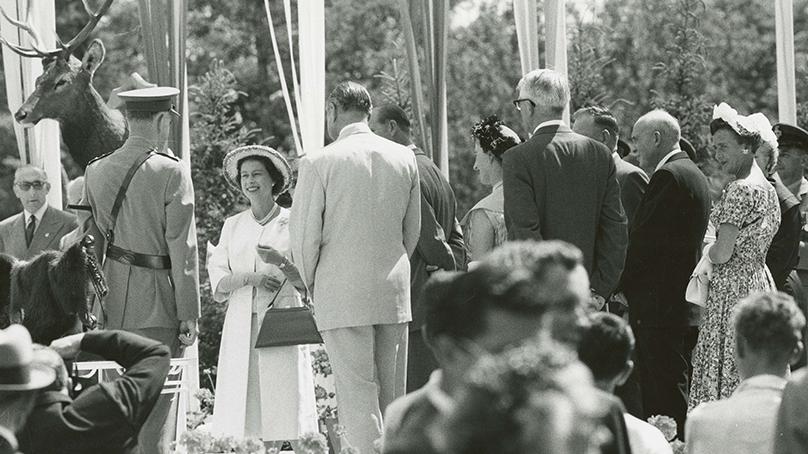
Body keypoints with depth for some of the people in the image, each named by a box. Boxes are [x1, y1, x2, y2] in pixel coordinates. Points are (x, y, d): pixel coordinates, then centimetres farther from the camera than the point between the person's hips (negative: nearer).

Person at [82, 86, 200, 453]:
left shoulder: (96, 172, 6)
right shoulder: (171, 172, -11)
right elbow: (182, 249, -12)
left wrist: (90, 305, 16)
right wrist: (189, 314, -7)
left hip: (111, 306, 6)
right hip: (157, 307, -6)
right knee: (153, 413, -3)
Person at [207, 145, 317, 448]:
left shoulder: (292, 223, 4)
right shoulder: (233, 225, 14)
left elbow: (306, 283, 3)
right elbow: (218, 283, 7)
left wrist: (281, 263, -16)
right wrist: (250, 277, -11)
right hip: (241, 327, 3)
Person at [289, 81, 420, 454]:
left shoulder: (318, 163, -9)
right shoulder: (404, 159, 6)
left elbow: (304, 235, -6)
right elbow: (412, 231, 13)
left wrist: (310, 284, 10)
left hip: (342, 294, -5)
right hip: (394, 293, 5)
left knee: (357, 395, -5)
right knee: (392, 397, 10)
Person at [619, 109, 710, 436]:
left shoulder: (667, 176, -13)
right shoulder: (694, 174, 18)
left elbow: (643, 240, -17)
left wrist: (616, 286, -6)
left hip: (660, 309, -10)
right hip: (685, 309, 10)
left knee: (665, 400, -10)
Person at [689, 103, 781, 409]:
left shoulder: (741, 188, -14)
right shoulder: (766, 187, 14)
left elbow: (723, 253, -16)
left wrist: (708, 252, 4)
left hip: (733, 288, -9)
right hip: (760, 282, 9)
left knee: (725, 377, -8)